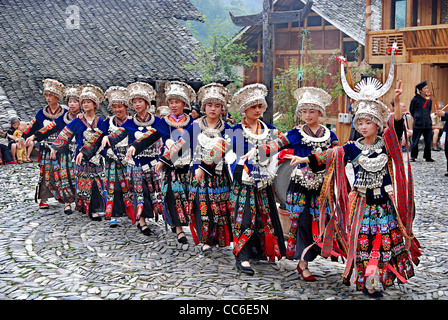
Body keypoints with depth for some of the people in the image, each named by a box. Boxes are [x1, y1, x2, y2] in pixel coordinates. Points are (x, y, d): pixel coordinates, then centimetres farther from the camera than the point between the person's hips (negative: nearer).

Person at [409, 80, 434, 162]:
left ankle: (428, 157, 17)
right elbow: (411, 110, 7)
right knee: (415, 142, 0)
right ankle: (413, 156, 13)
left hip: (428, 124, 4)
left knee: (428, 142, 5)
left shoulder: (429, 100, 9)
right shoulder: (415, 99, -4)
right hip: (418, 124, -4)